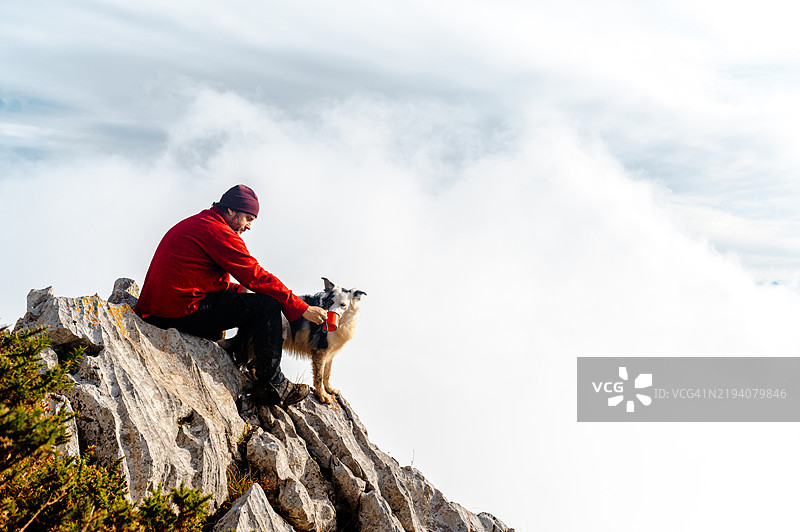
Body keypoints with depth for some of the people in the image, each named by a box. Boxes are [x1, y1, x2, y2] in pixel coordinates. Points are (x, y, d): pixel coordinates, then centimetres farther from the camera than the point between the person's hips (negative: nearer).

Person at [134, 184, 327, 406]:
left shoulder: (193, 224, 21)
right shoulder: (218, 231, -11)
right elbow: (257, 277, -14)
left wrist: (239, 289, 13)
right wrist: (303, 308, -10)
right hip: (182, 311, -11)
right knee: (267, 306, -9)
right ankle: (272, 386, -2)